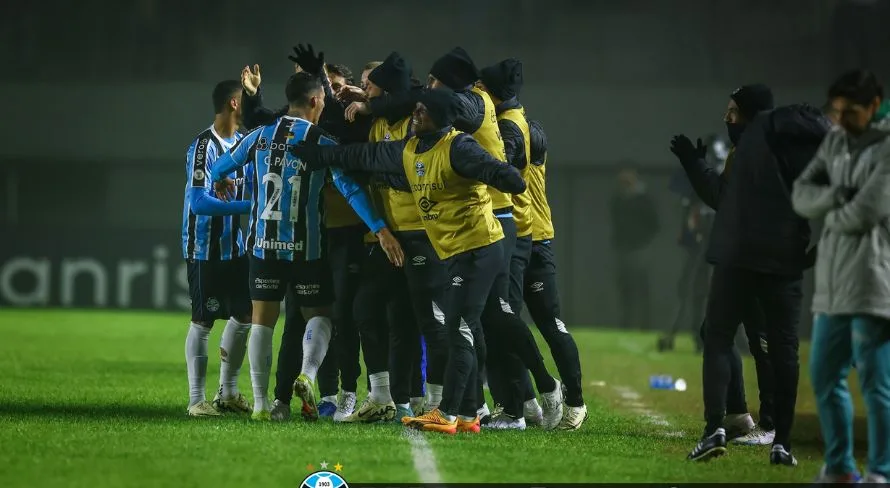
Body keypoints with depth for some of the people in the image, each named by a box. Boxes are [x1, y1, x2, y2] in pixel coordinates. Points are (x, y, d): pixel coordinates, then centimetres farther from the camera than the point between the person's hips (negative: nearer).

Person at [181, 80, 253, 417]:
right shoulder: (204, 147, -16)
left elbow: (252, 185, 21)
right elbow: (198, 201, -23)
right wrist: (247, 206, -25)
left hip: (235, 247, 8)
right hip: (205, 248, -8)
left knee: (244, 315, 10)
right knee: (203, 321, -2)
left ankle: (228, 392, 23)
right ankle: (196, 399, 4)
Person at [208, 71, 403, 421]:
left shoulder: (261, 137, 2)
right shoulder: (323, 145, -6)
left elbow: (218, 171, 13)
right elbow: (350, 189, -15)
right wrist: (380, 229, -17)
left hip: (265, 244, 2)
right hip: (307, 247, -2)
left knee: (262, 320, 6)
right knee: (318, 315, 11)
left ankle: (260, 402, 1)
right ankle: (307, 374, -17)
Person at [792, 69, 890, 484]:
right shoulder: (836, 142, 14)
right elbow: (802, 196, 9)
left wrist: (830, 215, 2)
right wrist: (836, 196, -11)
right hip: (832, 279, 8)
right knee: (824, 376, 13)